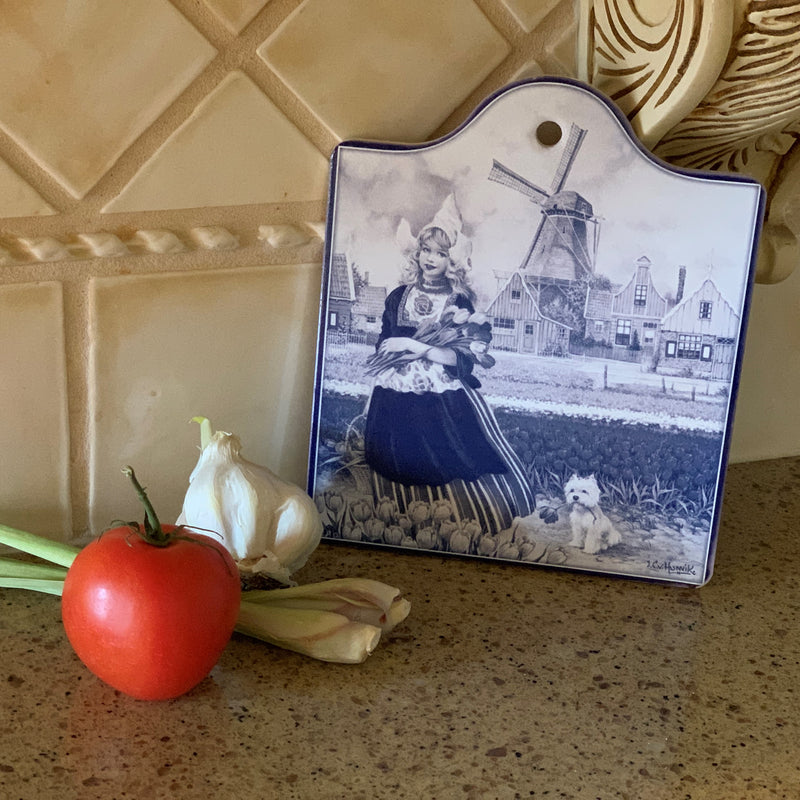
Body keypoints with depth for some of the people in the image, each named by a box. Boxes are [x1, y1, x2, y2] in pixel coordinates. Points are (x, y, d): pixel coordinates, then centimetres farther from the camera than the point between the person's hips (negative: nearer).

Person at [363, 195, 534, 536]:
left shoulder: (460, 302, 3)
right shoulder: (399, 296, 10)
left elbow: (464, 359, -7)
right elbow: (383, 347, 6)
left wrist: (418, 347, -14)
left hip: (447, 399, -2)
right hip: (398, 397, 2)